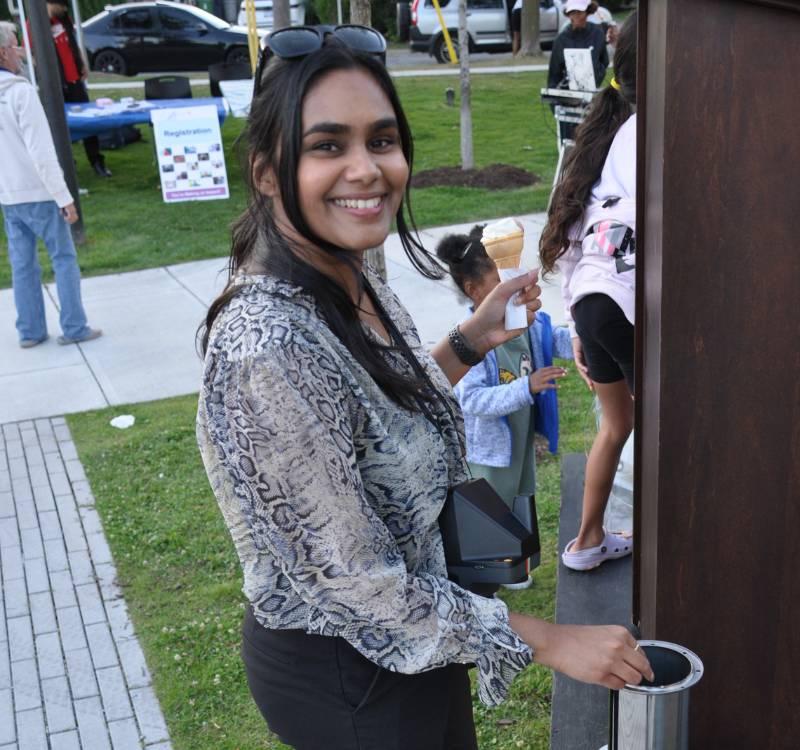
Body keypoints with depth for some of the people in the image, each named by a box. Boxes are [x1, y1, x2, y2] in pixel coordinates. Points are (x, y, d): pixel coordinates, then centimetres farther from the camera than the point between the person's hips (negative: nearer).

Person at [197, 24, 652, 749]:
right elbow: (359, 585, -27)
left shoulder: (353, 280, -6)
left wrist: (470, 340, 0)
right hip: (343, 674, -7)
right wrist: (550, 641, -18)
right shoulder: (268, 349, -33)